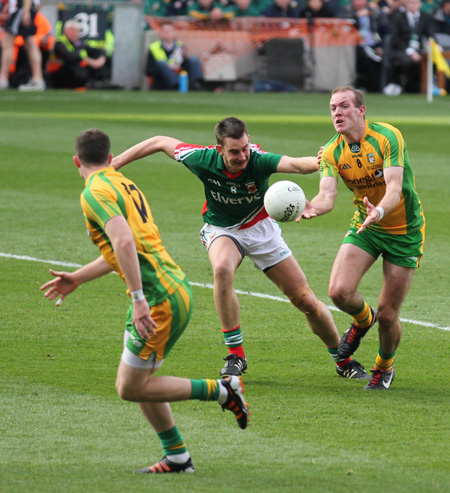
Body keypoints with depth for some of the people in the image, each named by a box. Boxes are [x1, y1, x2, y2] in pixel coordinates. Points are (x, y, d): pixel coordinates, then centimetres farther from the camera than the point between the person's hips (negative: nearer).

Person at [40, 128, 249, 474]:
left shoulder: (95, 193, -11)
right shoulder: (124, 185, 19)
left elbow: (125, 242, -26)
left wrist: (139, 300, -28)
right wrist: (77, 278, 37)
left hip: (159, 297, -9)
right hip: (176, 289, 9)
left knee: (131, 388, -3)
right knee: (138, 382, 16)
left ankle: (222, 390, -1)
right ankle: (177, 457, 18)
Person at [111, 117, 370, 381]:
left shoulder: (258, 160, -31)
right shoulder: (204, 160, -26)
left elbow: (295, 164, -50)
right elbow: (160, 142, -12)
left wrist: (317, 163, -73)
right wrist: (114, 163, -10)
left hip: (260, 228, 0)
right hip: (222, 230, 0)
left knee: (306, 301, -1)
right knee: (222, 269, -37)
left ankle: (343, 361, 24)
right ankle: (236, 355, -24)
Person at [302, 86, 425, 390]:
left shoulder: (388, 137, -21)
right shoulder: (332, 153, -7)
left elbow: (395, 187, -31)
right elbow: (327, 196, -19)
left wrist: (379, 211, -52)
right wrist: (312, 208, -44)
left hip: (405, 231, -4)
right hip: (364, 228, 4)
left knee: (387, 315, -4)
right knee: (339, 291, -19)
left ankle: (385, 366, 27)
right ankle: (363, 319, 18)